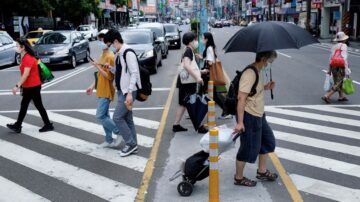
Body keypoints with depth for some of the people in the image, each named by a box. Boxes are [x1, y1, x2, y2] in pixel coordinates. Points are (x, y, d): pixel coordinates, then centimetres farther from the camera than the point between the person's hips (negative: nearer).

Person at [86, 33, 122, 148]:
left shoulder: (110, 57, -16)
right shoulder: (102, 56, 14)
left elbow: (109, 76, -20)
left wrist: (98, 67, -22)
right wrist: (92, 86, 16)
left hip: (106, 92, -9)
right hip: (101, 91, 9)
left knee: (100, 116, -10)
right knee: (104, 116, 11)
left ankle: (119, 132, 3)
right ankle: (109, 141, 18)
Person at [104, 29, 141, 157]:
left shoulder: (128, 53, -17)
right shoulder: (118, 54, 12)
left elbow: (134, 73, -21)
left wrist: (130, 93, -23)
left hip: (127, 92, -10)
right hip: (122, 91, 10)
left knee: (117, 118, -7)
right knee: (128, 119, 12)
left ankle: (131, 144, 4)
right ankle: (133, 146, 20)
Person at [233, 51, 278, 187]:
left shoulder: (257, 72, 9)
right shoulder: (250, 74, -22)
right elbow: (241, 98, -26)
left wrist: (265, 87, 5)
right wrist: (240, 122, -28)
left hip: (258, 115, 10)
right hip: (249, 116, -10)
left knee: (268, 141, 20)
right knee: (248, 148, 1)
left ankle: (262, 171, 36)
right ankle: (239, 178, 19)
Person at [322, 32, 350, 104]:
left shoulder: (334, 47, 9)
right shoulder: (344, 46, -10)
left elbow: (331, 59, 9)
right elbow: (344, 58, -18)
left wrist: (329, 70, 15)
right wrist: (347, 69, -17)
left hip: (333, 67, 7)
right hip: (341, 68, -7)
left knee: (339, 82, 22)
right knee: (337, 85, -3)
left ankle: (341, 97, 30)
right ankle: (326, 96, -12)